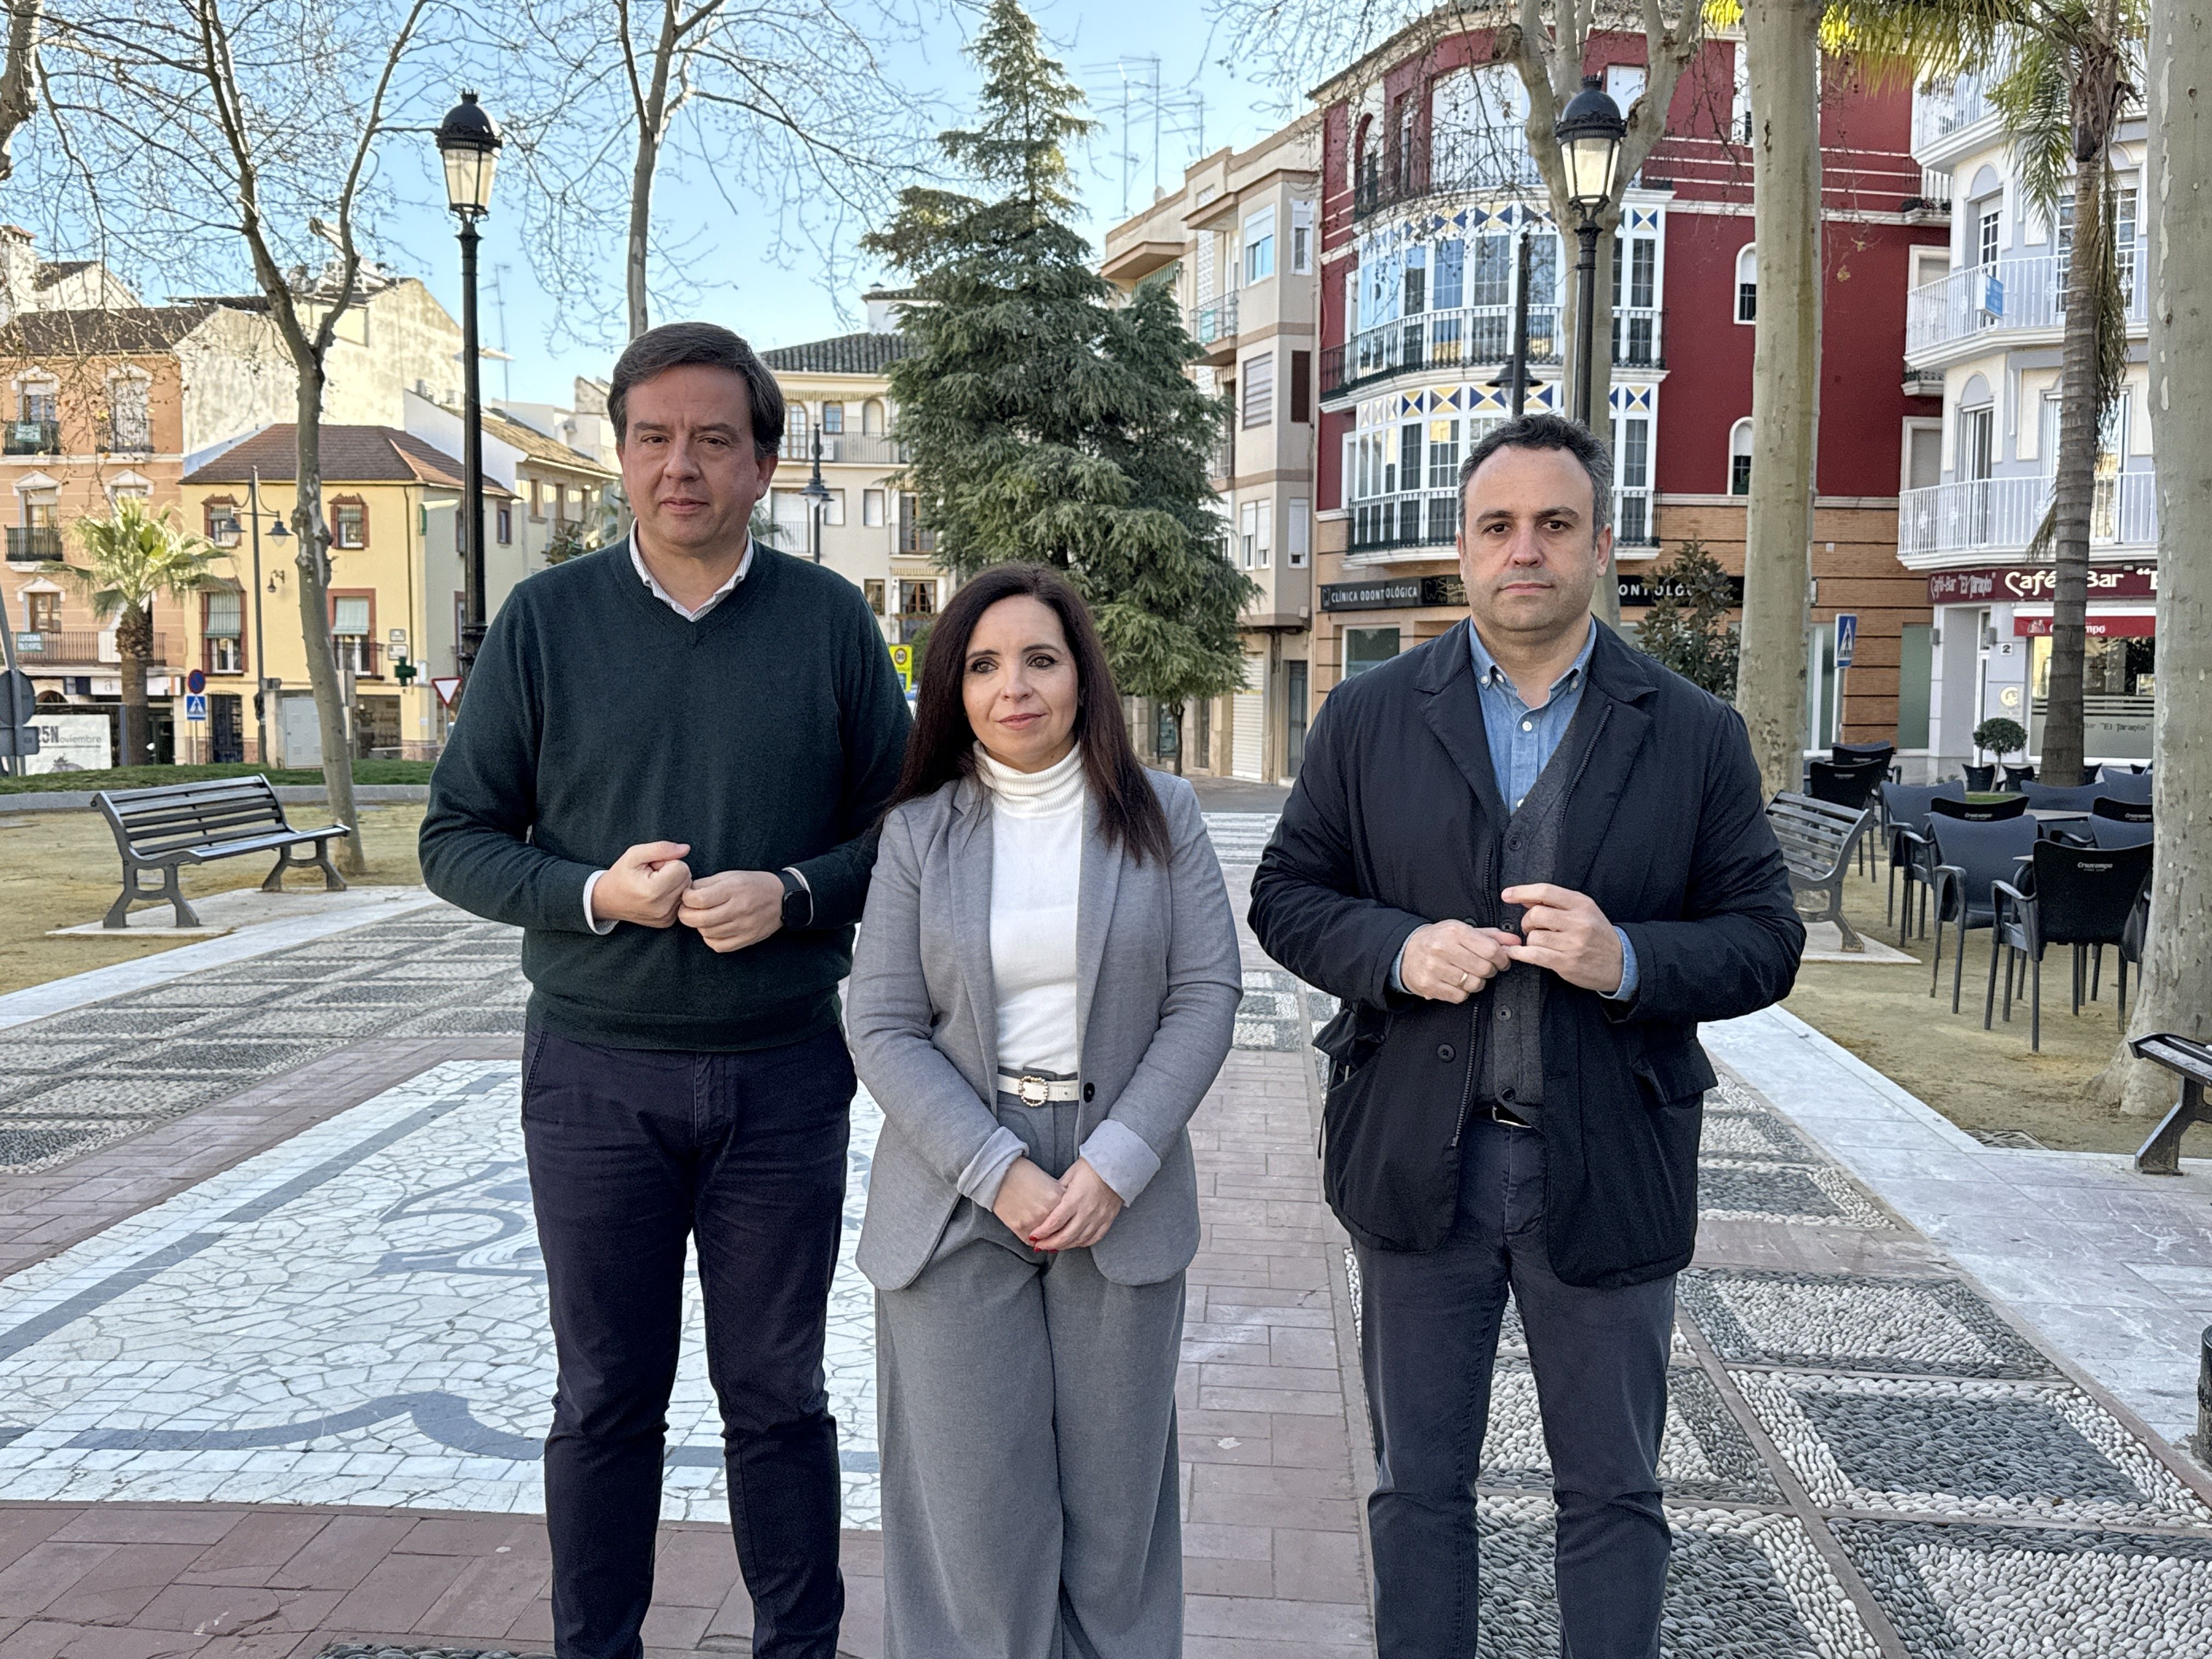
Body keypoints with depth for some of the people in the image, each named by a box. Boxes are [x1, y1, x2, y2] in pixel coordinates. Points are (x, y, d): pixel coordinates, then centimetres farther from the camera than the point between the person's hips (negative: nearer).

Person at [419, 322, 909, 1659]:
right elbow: (457, 838, 2)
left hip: (783, 1072, 0)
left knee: (778, 1396, 13)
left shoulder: (832, 621, 0)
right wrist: (593, 894, -16)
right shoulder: (548, 620, 0)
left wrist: (793, 893, -15)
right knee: (607, 1400, 12)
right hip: (595, 1074, 0)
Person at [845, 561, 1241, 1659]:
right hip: (957, 1198, 0)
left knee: (1114, 1495, 10)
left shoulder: (1161, 814, 2)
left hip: (1121, 1197, 1)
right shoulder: (919, 831, 2)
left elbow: (1207, 997, -2)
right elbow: (884, 1032, -2)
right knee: (973, 1507, 5)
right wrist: (1001, 1172, -13)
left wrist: (1113, 1167, -12)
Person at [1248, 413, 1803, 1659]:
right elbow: (1287, 897, 4)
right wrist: (1398, 948, -16)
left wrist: (1629, 960, -20)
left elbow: (1766, 939, 0)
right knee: (1420, 1486, 16)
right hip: (1419, 1161, 1)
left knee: (1613, 1496, 15)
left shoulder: (1695, 735, 0)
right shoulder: (1370, 718, 2)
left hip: (1607, 1171, 0)